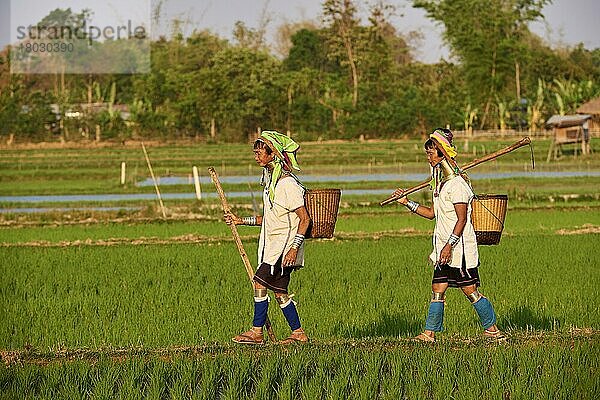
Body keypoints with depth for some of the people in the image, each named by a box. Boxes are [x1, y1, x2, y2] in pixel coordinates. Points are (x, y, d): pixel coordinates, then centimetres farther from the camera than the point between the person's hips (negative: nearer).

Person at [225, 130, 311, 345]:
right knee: (280, 291, 7)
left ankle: (256, 331, -10)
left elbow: (304, 219, -16)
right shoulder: (270, 180, 15)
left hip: (285, 243, -9)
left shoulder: (287, 183, -15)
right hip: (272, 245, 9)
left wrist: (294, 247, -23)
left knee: (260, 282, -14)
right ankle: (298, 333, 12)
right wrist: (241, 221, 18)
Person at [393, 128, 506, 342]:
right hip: (444, 248, 9)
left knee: (470, 290, -4)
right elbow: (432, 213, 23)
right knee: (437, 289, 6)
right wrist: (407, 202, 17)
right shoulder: (441, 183, 15)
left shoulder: (456, 184, -16)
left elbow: (462, 220, -19)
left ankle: (492, 330, 4)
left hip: (459, 248, -9)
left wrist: (449, 245, -23)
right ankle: (429, 333, 6)